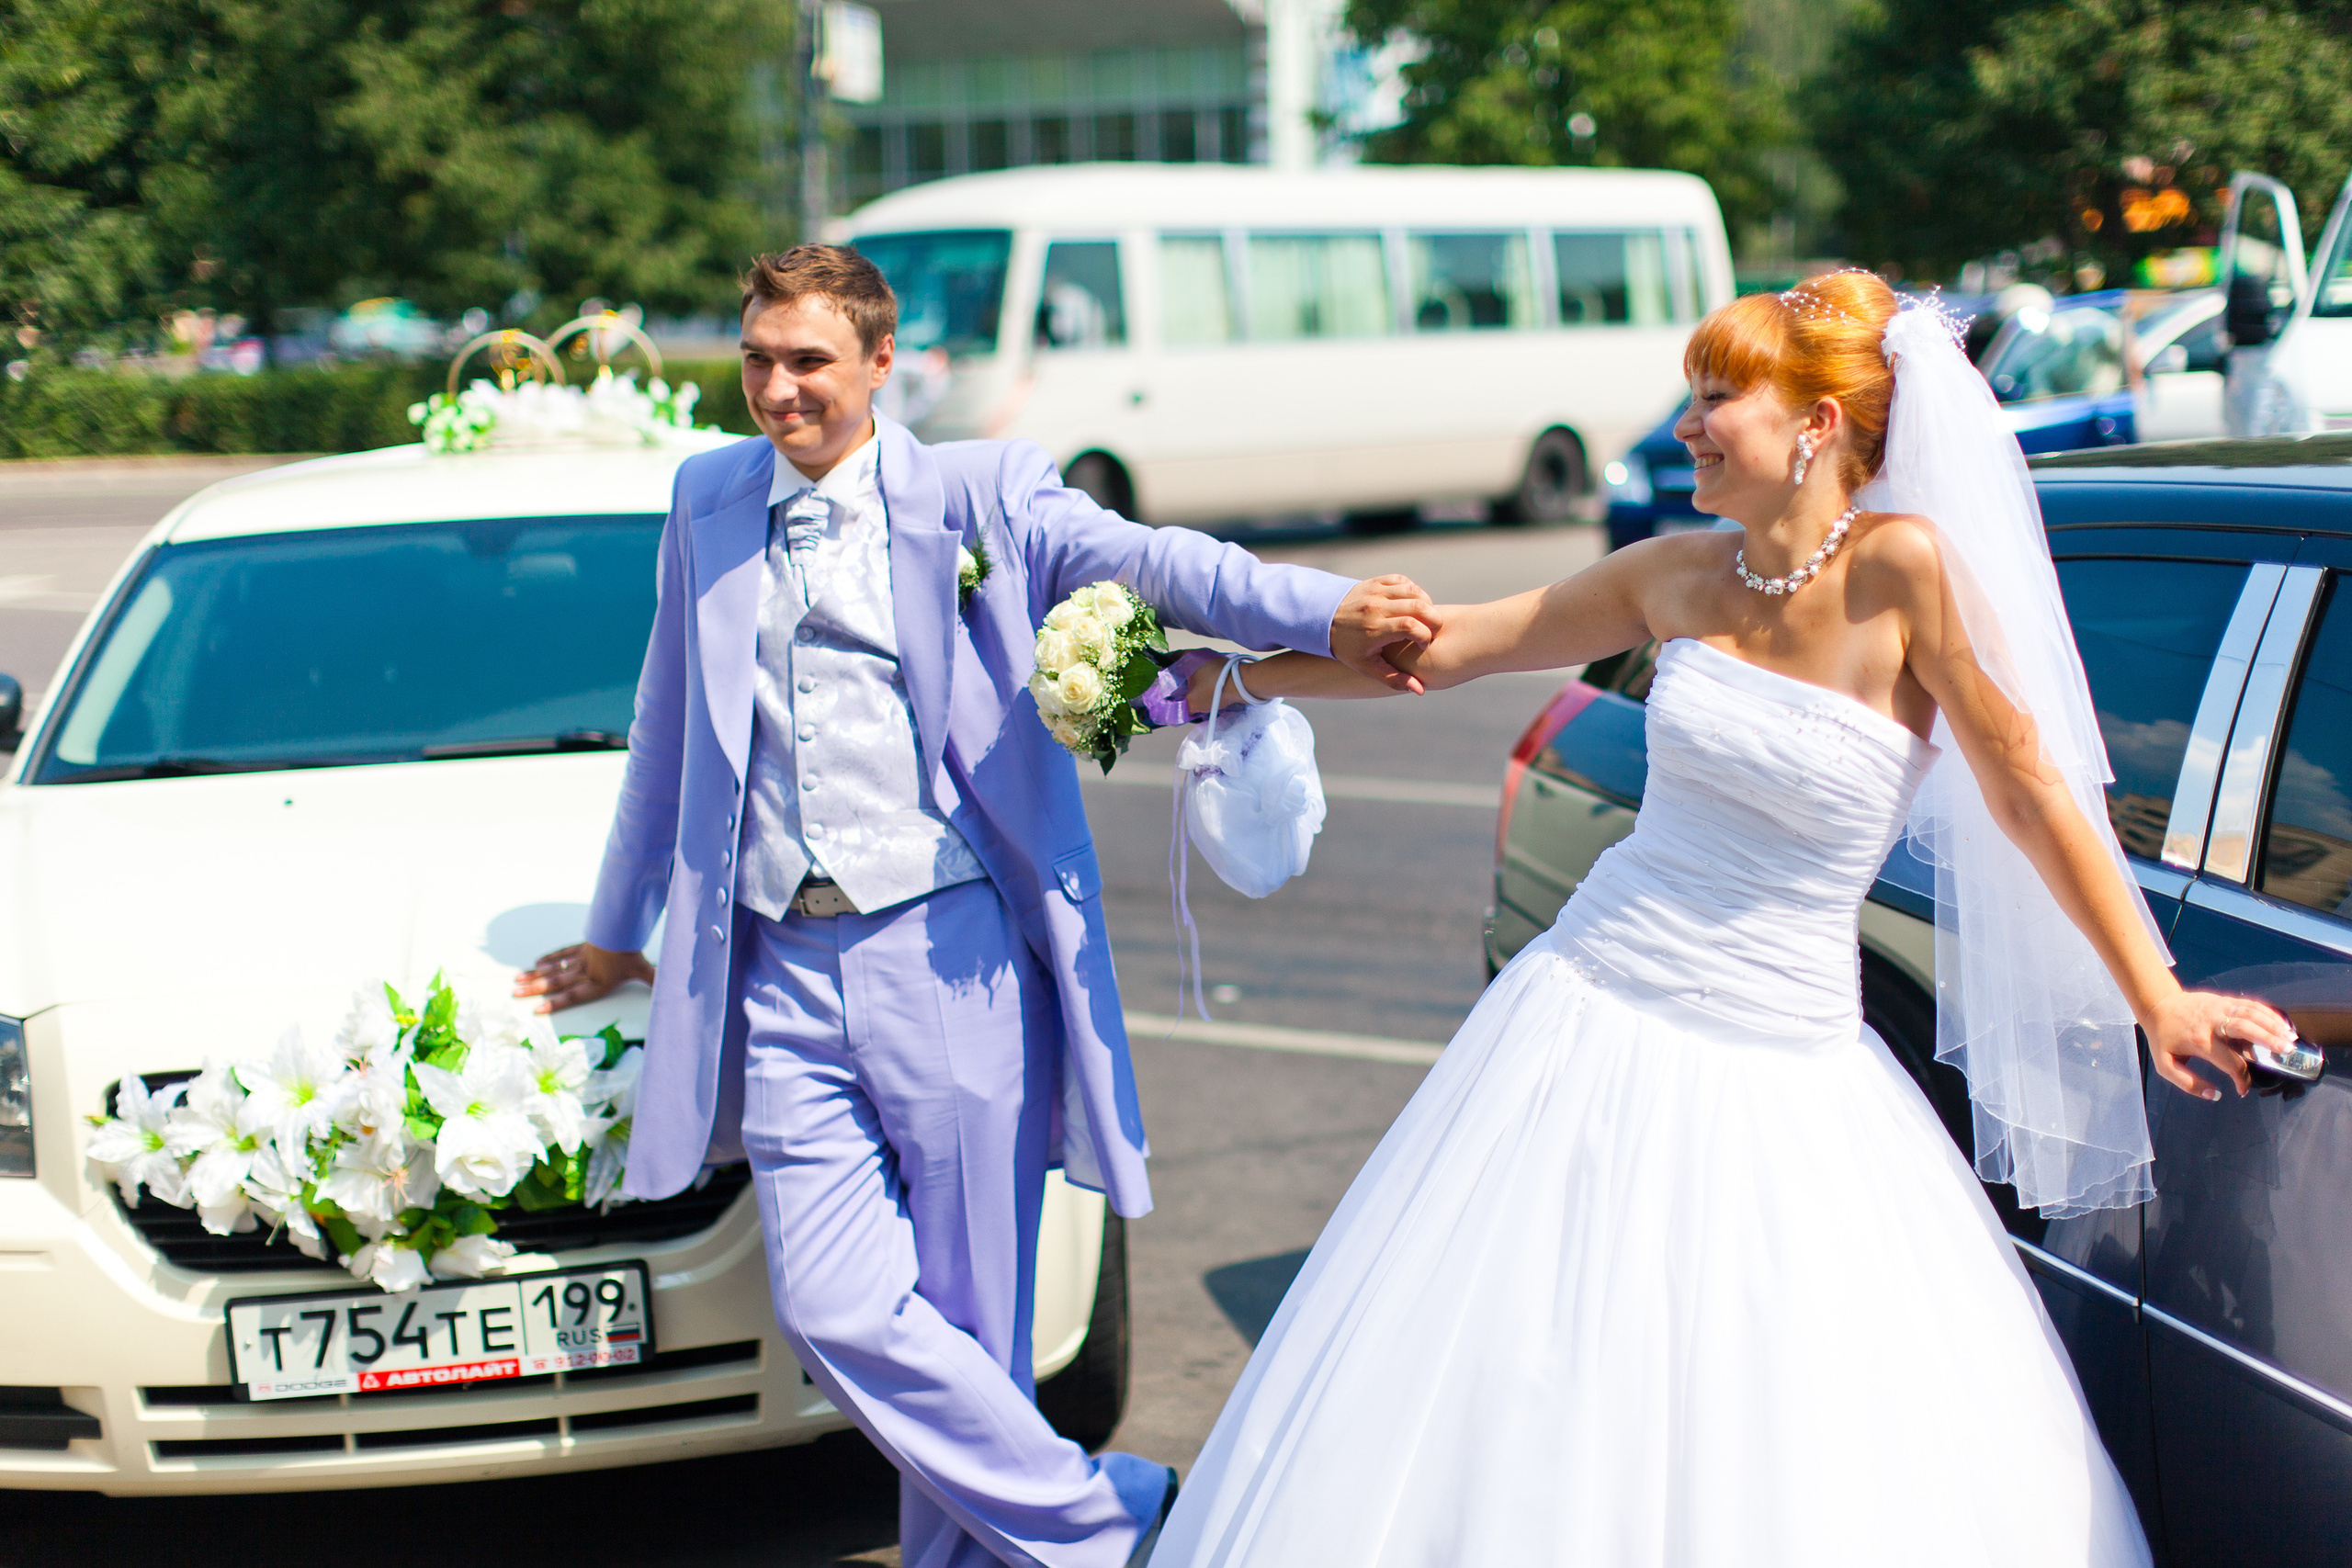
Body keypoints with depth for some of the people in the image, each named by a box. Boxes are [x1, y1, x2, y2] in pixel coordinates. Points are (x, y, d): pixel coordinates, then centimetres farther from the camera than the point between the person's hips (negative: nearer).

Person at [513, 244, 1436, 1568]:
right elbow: (669, 737, 26)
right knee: (836, 1310, -7)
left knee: (968, 1326, 0)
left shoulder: (978, 493, 1)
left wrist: (1328, 615, -33)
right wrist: (619, 933, 33)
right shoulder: (708, 507, 15)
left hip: (952, 960, -3)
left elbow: (1144, 562, -16)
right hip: (782, 975, 3)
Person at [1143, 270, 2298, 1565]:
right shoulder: (1678, 577, 2)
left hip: (1777, 1074, -4)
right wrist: (1228, 676, 15)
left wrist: (2158, 1000, -3)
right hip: (1592, 1020, 4)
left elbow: (2031, 791, -7)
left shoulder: (1902, 568, -12)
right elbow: (1445, 646, 12)